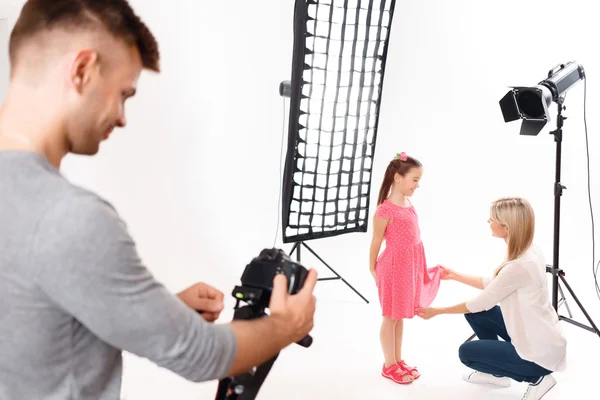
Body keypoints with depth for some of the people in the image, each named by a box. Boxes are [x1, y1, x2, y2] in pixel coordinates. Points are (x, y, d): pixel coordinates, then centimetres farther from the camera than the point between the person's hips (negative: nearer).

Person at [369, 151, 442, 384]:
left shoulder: (408, 204, 5)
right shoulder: (385, 210, -20)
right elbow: (376, 241, -12)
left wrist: (419, 267, 16)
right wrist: (373, 270, -4)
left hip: (410, 265, 8)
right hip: (394, 266, -8)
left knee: (401, 315, 18)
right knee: (390, 317, 7)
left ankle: (398, 360, 31)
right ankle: (389, 365, 20)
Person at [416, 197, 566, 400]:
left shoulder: (518, 267, -30)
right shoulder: (529, 251, -3)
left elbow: (481, 303, -16)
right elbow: (492, 283, 11)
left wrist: (436, 311, -5)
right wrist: (454, 275, 14)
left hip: (539, 352, -8)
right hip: (538, 337, 9)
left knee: (467, 353, 5)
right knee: (474, 312, 12)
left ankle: (536, 378, 6)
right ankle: (497, 374, 25)